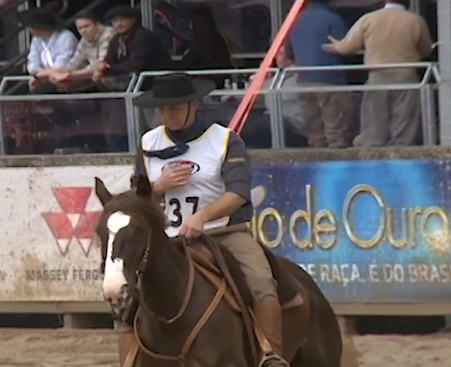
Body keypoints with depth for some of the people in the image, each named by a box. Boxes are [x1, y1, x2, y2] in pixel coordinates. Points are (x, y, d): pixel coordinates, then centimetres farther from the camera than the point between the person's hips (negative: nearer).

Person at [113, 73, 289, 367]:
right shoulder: (149, 144, 11)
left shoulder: (225, 141, -3)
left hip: (227, 233, -4)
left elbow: (238, 193, -16)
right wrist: (160, 186, -8)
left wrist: (201, 216, -33)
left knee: (262, 285, -30)